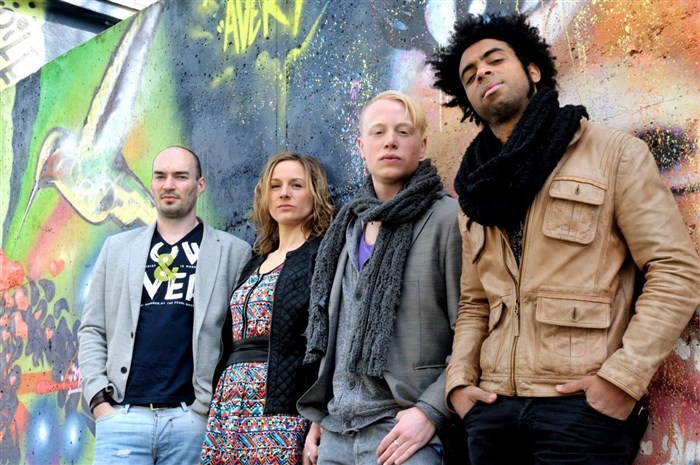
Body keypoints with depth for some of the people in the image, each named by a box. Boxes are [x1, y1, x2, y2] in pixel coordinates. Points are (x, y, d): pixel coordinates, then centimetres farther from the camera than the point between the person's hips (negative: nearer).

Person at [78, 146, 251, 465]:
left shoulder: (233, 252, 4)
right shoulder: (117, 248, 12)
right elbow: (92, 330, 11)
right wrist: (98, 399, 1)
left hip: (194, 418, -1)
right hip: (122, 415, 2)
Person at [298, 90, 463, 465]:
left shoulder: (447, 219, -8)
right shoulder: (350, 226, 12)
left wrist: (430, 410, -18)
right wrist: (319, 415, 15)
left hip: (403, 429, -6)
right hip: (337, 429, 6)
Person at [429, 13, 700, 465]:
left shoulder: (614, 153, -1)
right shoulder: (477, 189, 14)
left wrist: (623, 376, -15)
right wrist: (458, 379, 3)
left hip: (581, 407, -5)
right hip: (493, 407, 5)